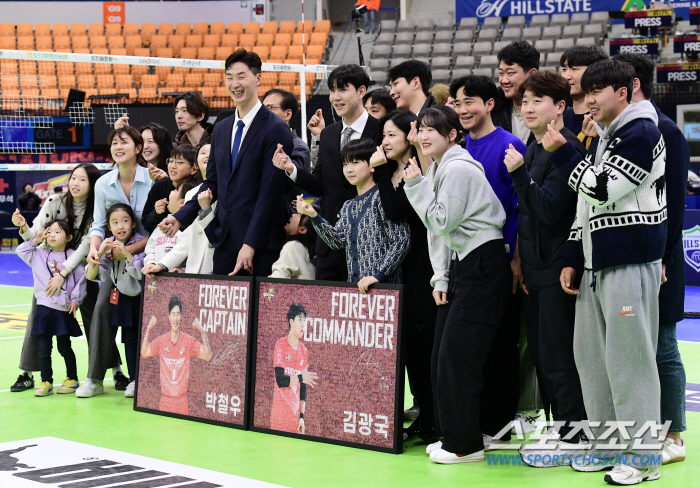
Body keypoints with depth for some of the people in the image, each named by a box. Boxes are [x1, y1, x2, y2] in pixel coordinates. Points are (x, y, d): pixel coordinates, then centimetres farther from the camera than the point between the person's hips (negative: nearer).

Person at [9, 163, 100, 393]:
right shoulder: (54, 202, -14)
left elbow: (86, 245, -22)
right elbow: (36, 236, -11)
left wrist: (63, 274, -29)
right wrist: (24, 227, -34)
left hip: (80, 268, -1)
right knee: (37, 317, -6)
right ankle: (27, 374, 1)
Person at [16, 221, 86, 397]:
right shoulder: (39, 255, 9)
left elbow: (81, 279, 0)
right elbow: (21, 250, 13)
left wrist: (75, 299, -5)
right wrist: (35, 241, 5)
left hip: (64, 310, -3)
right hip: (44, 308, 3)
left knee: (64, 347, 7)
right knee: (43, 348, 2)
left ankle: (72, 379, 22)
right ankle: (46, 382, 9)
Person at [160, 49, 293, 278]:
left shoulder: (275, 129, -8)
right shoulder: (221, 129, 16)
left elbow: (270, 191, -13)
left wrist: (251, 244, -17)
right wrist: (180, 217, 6)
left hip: (260, 244, -6)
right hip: (224, 241, 6)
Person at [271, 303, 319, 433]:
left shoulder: (304, 351, 12)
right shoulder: (280, 345, -4)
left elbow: (303, 388, 12)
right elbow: (280, 380, -12)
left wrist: (302, 416, 6)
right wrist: (300, 378, -26)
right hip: (280, 412, -5)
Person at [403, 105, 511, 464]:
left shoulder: (459, 169, -14)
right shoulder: (436, 169, 15)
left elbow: (442, 221, -18)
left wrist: (416, 185, -10)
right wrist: (441, 278, 11)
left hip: (483, 264, -10)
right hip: (460, 265, 10)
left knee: (458, 354, -9)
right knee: (443, 353, 10)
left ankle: (465, 444, -2)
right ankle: (451, 434, 19)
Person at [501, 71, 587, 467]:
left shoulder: (566, 149, -14)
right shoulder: (532, 149, 14)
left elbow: (550, 208, -21)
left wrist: (520, 173, -23)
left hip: (558, 268, -9)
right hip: (538, 268, 9)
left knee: (558, 355, -4)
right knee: (541, 351, 13)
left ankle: (573, 435, 5)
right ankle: (560, 427, 22)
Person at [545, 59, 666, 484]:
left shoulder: (641, 132, -9)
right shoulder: (605, 138, 20)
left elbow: (603, 189, -17)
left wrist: (563, 152, -8)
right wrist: (573, 259, 17)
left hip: (631, 262, -10)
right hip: (596, 264, 10)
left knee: (629, 358, -7)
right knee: (590, 353, 12)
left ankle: (643, 455, 1)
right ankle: (609, 445, 21)